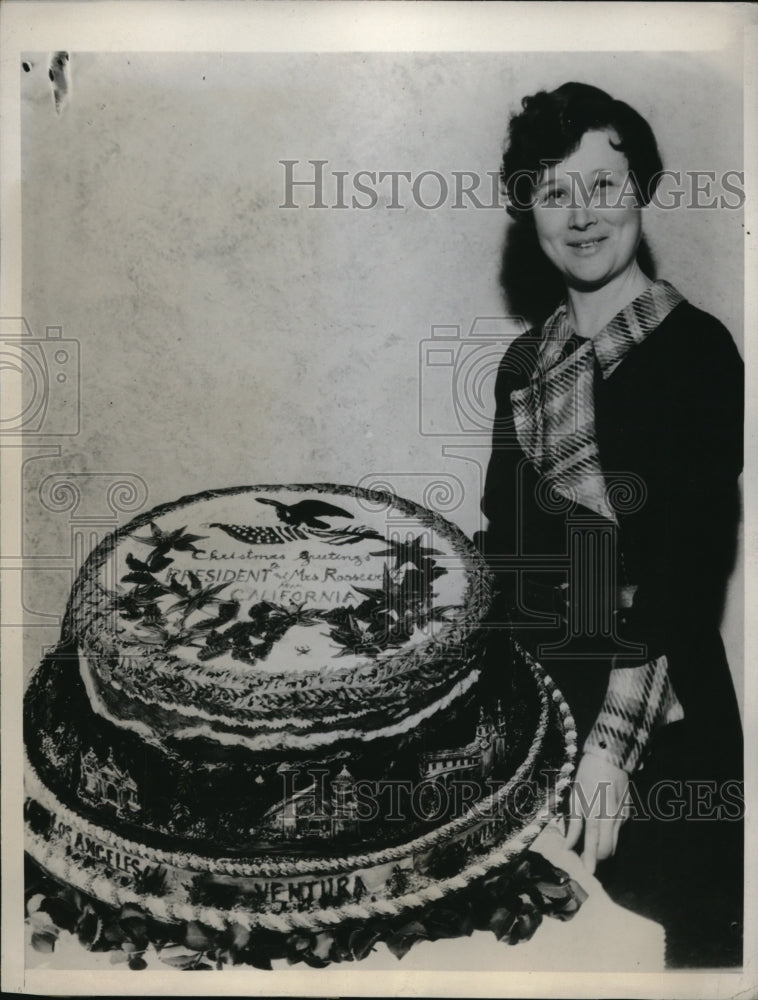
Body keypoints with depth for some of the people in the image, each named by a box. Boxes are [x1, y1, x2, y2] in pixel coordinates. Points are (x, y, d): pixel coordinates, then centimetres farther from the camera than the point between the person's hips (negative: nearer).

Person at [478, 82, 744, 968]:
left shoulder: (696, 347, -10)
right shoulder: (524, 363, 6)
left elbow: (690, 560, -16)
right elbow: (501, 544, 10)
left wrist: (614, 736, -22)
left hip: (661, 710, -5)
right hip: (539, 698, 5)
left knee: (694, 928, 10)